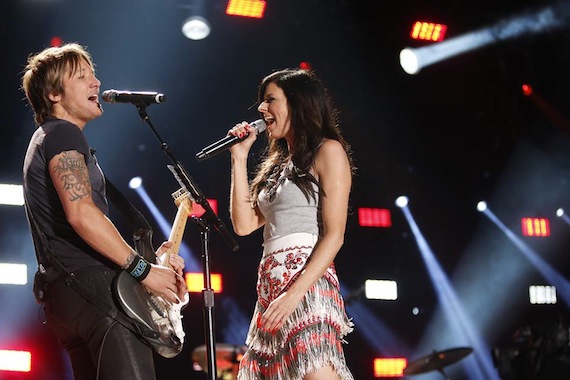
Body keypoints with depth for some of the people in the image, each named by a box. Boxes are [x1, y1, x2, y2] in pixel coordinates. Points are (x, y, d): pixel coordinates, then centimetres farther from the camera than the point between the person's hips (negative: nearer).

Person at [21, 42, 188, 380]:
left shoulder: (45, 139, 27)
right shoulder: (63, 134, -4)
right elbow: (81, 214, -20)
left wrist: (149, 257, 17)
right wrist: (144, 270, -16)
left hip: (62, 294, 10)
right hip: (89, 283, -10)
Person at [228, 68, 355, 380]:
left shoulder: (328, 151, 1)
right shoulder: (278, 163, 23)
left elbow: (334, 235, -9)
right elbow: (243, 224, 14)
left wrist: (295, 293, -19)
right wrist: (239, 158, 14)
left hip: (307, 285, -8)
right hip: (270, 288, 8)